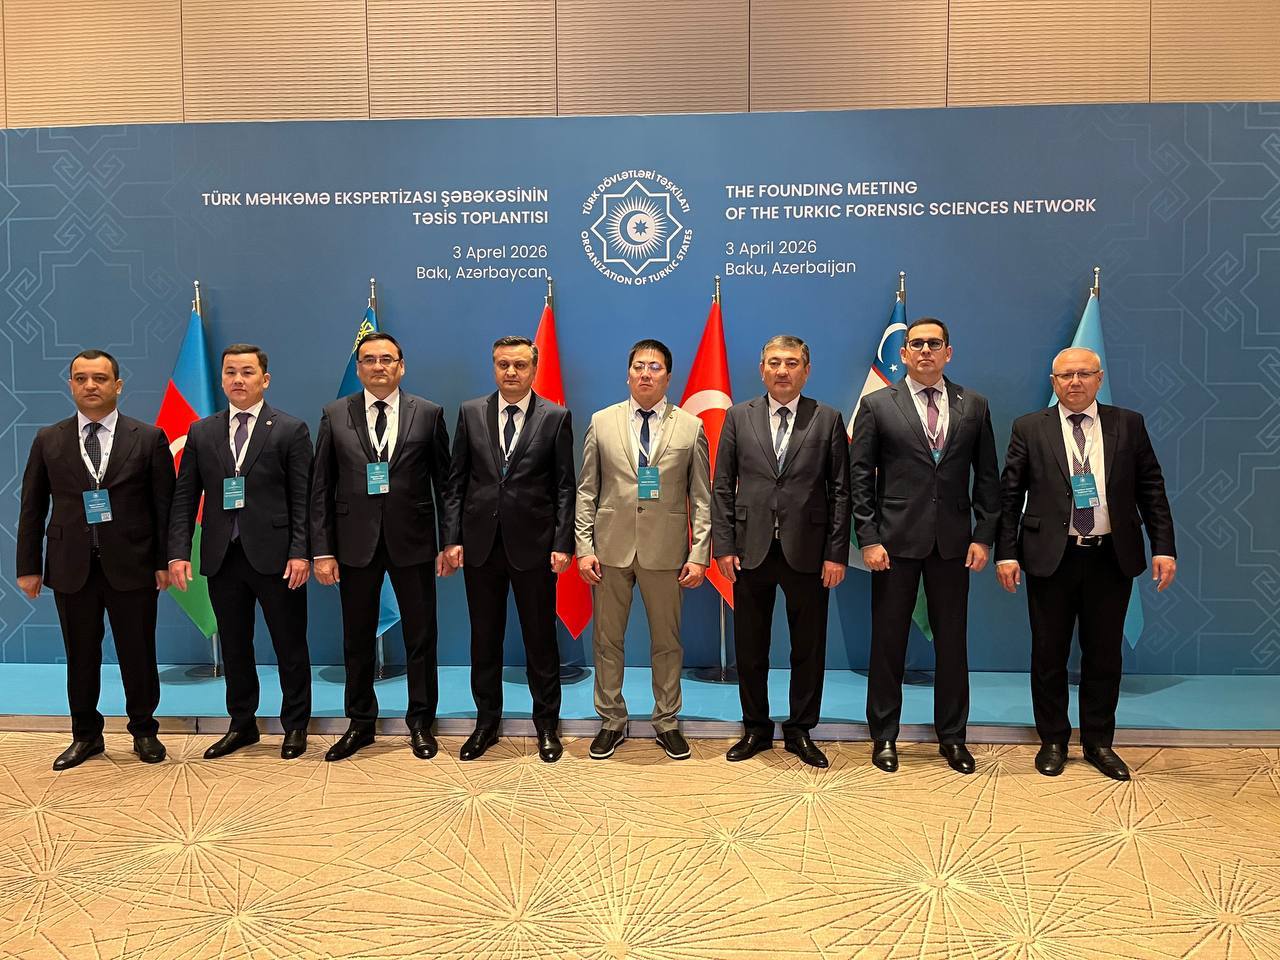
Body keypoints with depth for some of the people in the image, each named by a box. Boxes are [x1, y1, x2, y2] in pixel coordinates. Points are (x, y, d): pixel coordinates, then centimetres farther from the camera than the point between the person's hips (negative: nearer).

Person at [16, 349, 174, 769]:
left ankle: (144, 732, 23)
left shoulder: (149, 438, 0)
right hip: (71, 568, 2)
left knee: (139, 655, 7)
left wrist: (165, 561, -5)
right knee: (81, 657, 11)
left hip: (131, 565, -2)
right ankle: (85, 735, 26)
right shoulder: (48, 440, 5)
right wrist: (29, 566, 3)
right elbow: (32, 508, 7)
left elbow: (164, 505, -1)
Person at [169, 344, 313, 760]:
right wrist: (178, 552, -1)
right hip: (221, 558, 4)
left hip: (274, 556, -3)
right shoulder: (201, 433, 10)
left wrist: (300, 553, -12)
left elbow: (303, 499, -5)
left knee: (290, 646, 6)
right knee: (234, 646, 13)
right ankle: (242, 724, 28)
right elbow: (184, 498, 8)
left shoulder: (290, 429, -1)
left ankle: (295, 726, 20)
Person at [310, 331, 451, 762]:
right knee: (357, 638, 11)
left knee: (420, 636, 7)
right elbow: (321, 488, 2)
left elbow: (444, 481, 2)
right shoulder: (335, 415, 3)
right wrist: (322, 550, -3)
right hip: (355, 543, 1)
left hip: (412, 541, -1)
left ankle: (421, 722, 23)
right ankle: (361, 723, 27)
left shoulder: (429, 414, 1)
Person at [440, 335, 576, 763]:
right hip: (480, 544, 2)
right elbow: (456, 482, 6)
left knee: (541, 638, 7)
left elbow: (565, 487, -2)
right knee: (485, 638, 11)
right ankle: (486, 721, 26)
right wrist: (452, 538, -1)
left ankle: (546, 723, 22)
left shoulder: (556, 417, 0)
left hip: (533, 545, -2)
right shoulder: (471, 412, 6)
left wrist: (562, 544, -9)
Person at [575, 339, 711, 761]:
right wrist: (584, 547, -3)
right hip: (611, 547, 1)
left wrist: (699, 554, -5)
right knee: (607, 640, 9)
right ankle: (611, 722, 25)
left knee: (667, 642, 9)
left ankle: (667, 723, 26)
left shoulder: (691, 427, 3)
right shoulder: (602, 422, 5)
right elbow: (586, 491, 4)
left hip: (665, 551, -1)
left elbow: (701, 497, 2)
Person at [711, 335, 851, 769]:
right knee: (749, 647, 10)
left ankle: (800, 731, 25)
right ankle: (756, 728, 27)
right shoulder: (738, 417, 5)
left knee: (809, 648, 8)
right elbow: (723, 487, 4)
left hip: (807, 551, -1)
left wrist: (837, 553, -5)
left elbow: (840, 491, 0)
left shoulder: (828, 420, 2)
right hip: (751, 550, 1)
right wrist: (723, 546, -3)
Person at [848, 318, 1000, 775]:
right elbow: (860, 477, -2)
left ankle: (952, 737, 24)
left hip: (953, 542, 2)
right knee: (888, 641, 6)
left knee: (952, 642, 9)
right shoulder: (876, 405, 1)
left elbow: (987, 476, 8)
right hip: (896, 541, -2)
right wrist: (868, 539, -9)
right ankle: (884, 736, 19)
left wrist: (983, 536, 0)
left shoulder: (973, 405, 8)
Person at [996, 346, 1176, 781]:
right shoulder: (1029, 428, 2)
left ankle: (1098, 742, 25)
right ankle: (1053, 741, 22)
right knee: (1049, 654, 7)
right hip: (1051, 558, -1)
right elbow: (1009, 496, 0)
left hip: (1112, 558, 1)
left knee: (1104, 654, 10)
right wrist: (1006, 553, -7)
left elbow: (1151, 489, 5)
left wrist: (1163, 547, -3)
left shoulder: (1129, 424, 5)